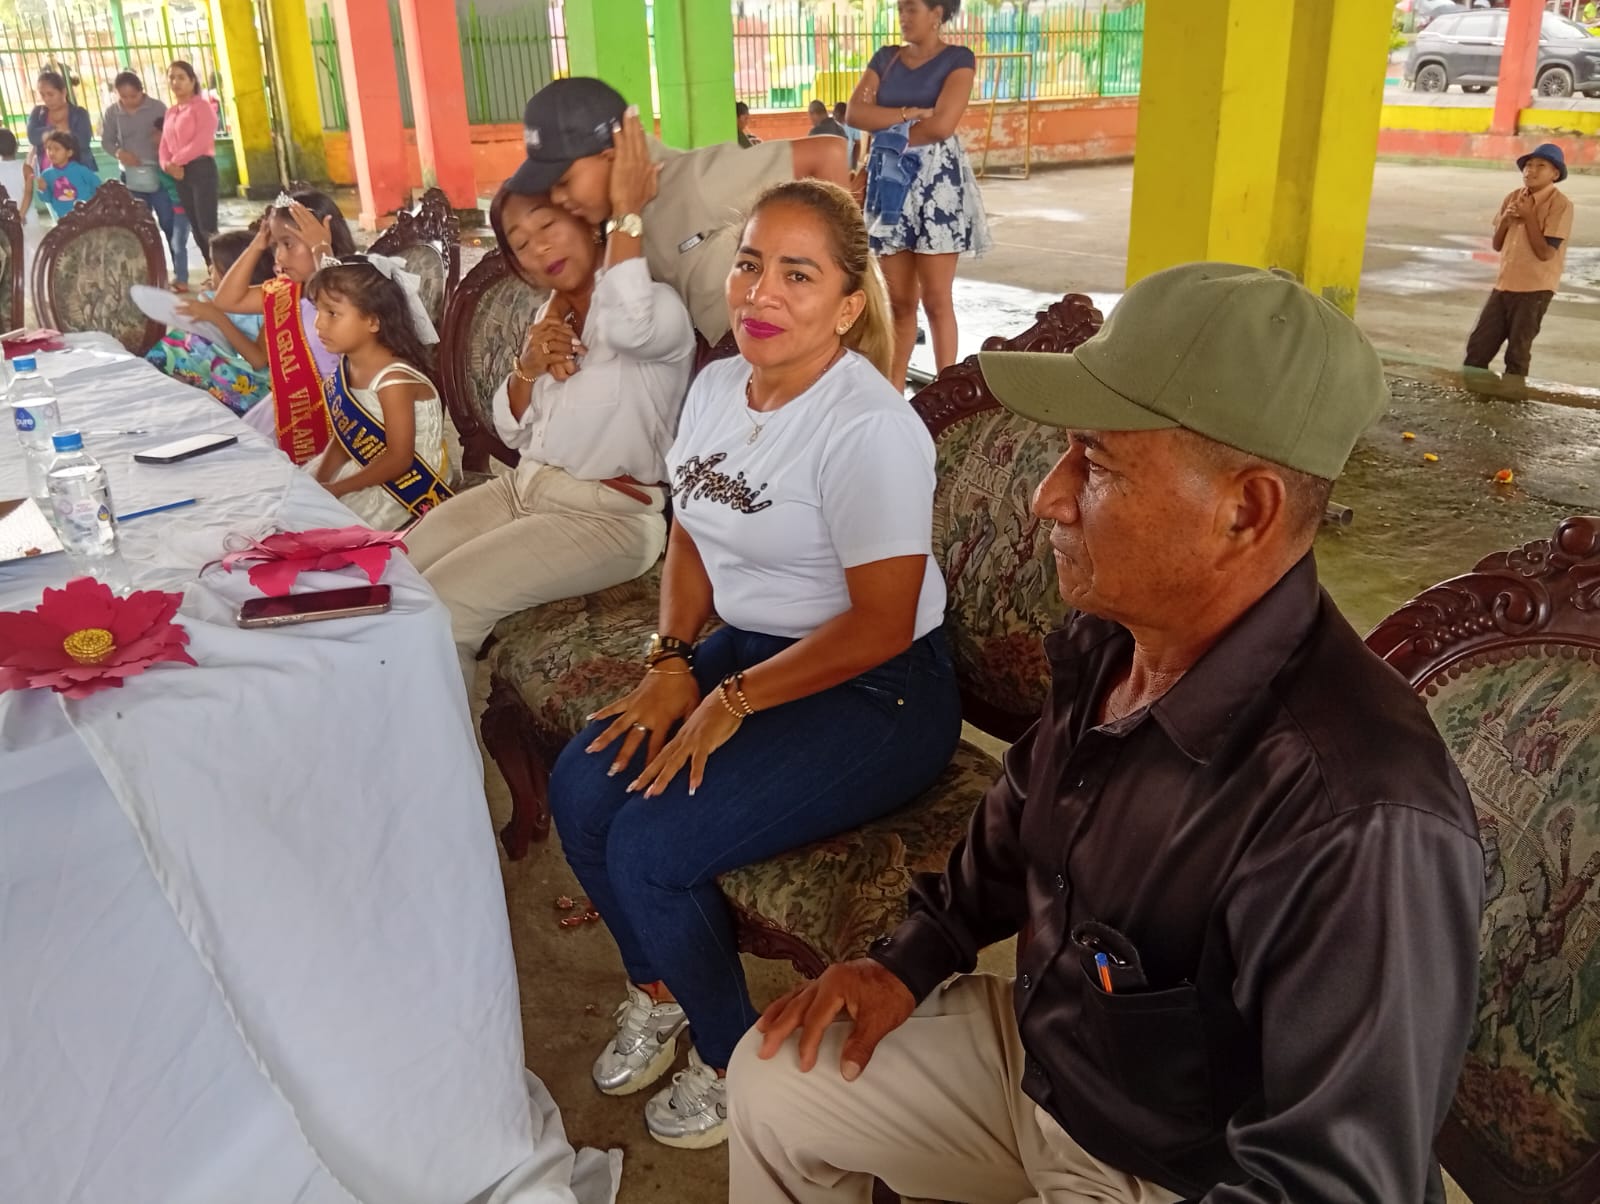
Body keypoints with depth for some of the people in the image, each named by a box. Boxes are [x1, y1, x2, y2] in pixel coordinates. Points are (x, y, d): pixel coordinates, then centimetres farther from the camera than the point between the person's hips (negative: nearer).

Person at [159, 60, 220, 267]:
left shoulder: (202, 106, -3)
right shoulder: (170, 112, 19)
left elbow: (203, 140, -15)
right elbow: (165, 145, 14)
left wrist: (176, 160, -13)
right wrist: (167, 165, -7)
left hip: (201, 168, -8)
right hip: (180, 173, 8)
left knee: (207, 227, -14)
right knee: (196, 227, 8)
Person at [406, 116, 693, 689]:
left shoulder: (657, 306, -12)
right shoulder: (551, 313, 13)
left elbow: (628, 325, -40)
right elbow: (513, 431, 14)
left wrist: (628, 211, -31)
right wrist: (528, 369, -6)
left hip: (607, 514, -8)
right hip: (524, 487, 8)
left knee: (439, 604, -20)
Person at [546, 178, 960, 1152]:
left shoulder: (868, 427, -22)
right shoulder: (717, 386, 5)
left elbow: (882, 625, -22)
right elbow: (694, 537, 14)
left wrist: (731, 704, -19)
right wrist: (672, 665, -1)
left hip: (874, 694, -8)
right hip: (745, 647, 8)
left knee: (652, 846, -18)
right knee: (582, 787, -7)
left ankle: (736, 1062, 11)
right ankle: (658, 994, 20)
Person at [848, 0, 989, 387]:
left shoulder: (958, 59, 0)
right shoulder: (885, 58, 13)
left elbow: (941, 125, -14)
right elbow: (854, 113, -1)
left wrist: (888, 128, -3)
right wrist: (910, 113, -12)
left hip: (936, 182, -4)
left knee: (936, 299, -4)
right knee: (897, 299, 5)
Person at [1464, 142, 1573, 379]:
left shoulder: (1560, 204, -11)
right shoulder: (1513, 197, 8)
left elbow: (1545, 252, -17)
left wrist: (1528, 216, -16)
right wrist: (1506, 219, -7)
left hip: (1534, 289, -6)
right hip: (1504, 283, 6)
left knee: (1518, 353, 1)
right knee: (1478, 345, 6)